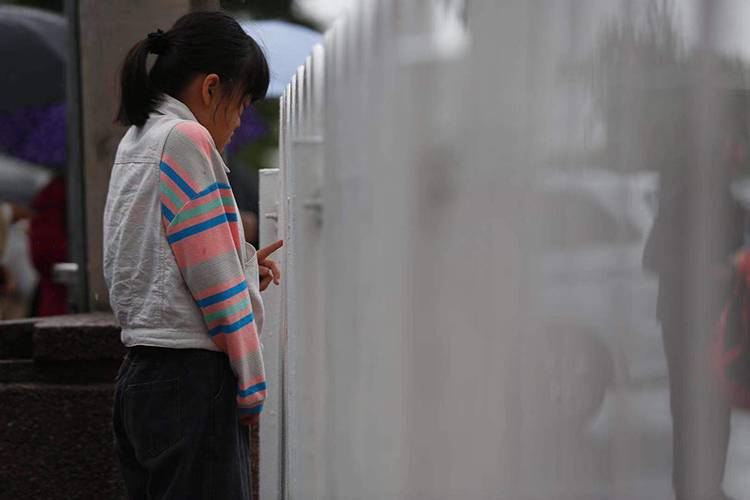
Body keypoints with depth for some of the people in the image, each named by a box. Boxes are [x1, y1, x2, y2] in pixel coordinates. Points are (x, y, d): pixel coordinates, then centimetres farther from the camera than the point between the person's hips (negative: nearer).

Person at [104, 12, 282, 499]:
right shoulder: (186, 139, -10)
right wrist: (252, 385, -7)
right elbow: (214, 278, -13)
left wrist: (244, 266, 15)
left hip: (139, 376, 9)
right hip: (192, 376, -9)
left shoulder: (133, 144, 18)